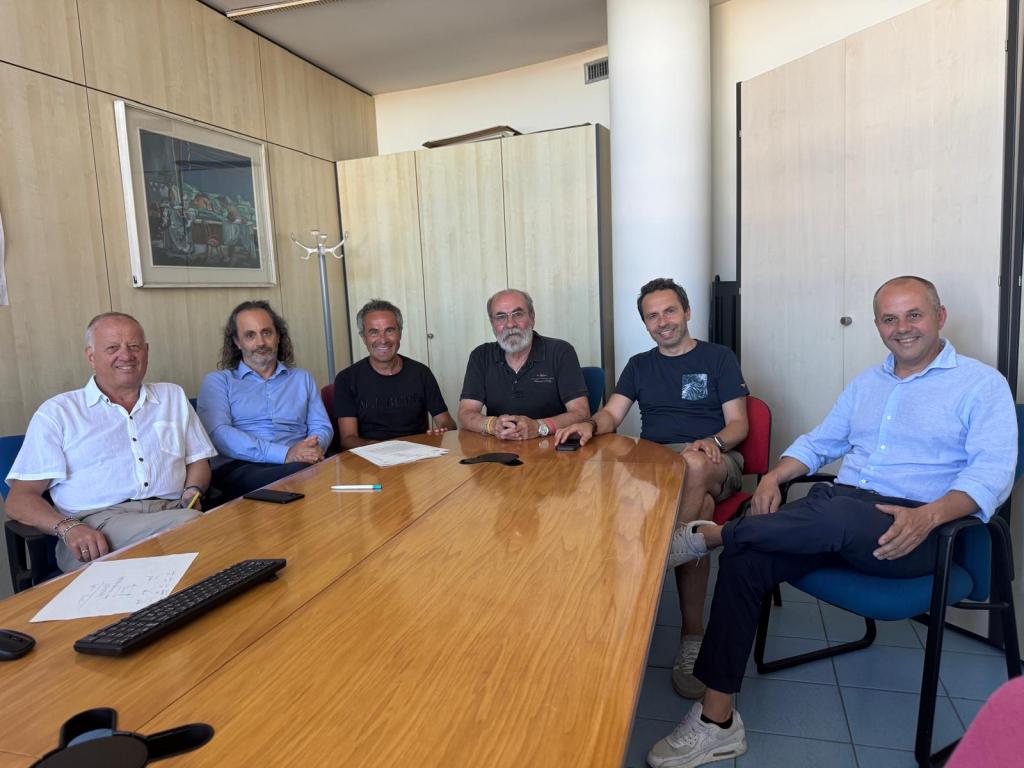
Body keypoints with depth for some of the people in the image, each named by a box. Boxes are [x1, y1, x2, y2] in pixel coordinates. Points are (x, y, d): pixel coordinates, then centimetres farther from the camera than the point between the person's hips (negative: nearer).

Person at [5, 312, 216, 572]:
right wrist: (68, 528, -14)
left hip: (172, 511, 5)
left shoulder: (174, 397, 23)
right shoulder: (57, 412, 12)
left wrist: (193, 492, -1)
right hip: (95, 524, -4)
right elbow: (19, 499, 7)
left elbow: (198, 461, 24)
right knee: (191, 524, -36)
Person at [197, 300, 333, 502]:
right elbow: (218, 433, -5)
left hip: (302, 464, 4)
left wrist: (316, 447, -11)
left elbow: (322, 427, 17)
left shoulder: (302, 379, 25)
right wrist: (285, 454, -17)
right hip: (240, 469, -3)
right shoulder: (217, 381, 13)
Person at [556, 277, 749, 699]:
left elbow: (738, 424, 6)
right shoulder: (639, 365, 23)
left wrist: (713, 443, -17)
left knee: (695, 468, -42)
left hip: (714, 462, -2)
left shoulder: (719, 358, 14)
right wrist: (589, 424, -14)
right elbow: (612, 415, 12)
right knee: (699, 505, -36)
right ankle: (693, 633, -32)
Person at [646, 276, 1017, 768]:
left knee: (834, 514, -40)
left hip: (912, 529, -5)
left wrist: (928, 516, -27)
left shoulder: (982, 385, 4)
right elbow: (819, 442, 23)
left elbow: (992, 472, -8)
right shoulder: (867, 383, 22)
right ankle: (717, 722, -16)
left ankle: (706, 535, -13)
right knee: (745, 560, -22)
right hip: (836, 511, 5)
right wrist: (775, 475, 2)